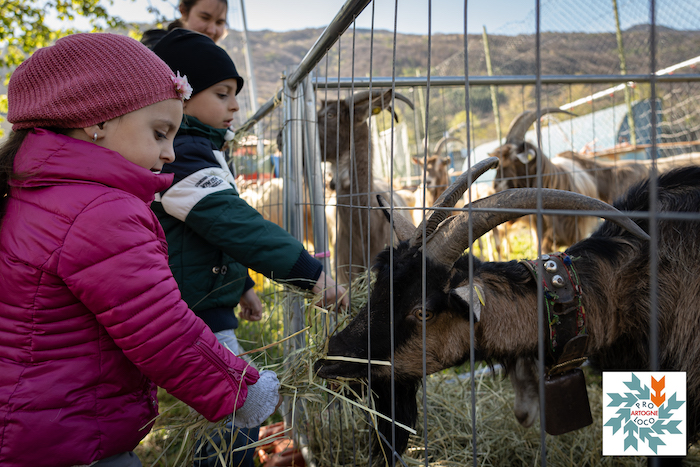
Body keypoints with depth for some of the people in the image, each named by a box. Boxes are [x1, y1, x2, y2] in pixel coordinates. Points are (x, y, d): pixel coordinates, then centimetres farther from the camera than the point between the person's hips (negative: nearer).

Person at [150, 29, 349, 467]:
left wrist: (242, 285, 27)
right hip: (196, 316, -11)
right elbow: (236, 224, -27)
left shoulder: (198, 149, 16)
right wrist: (312, 274, -26)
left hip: (209, 307, 11)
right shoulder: (183, 156, -19)